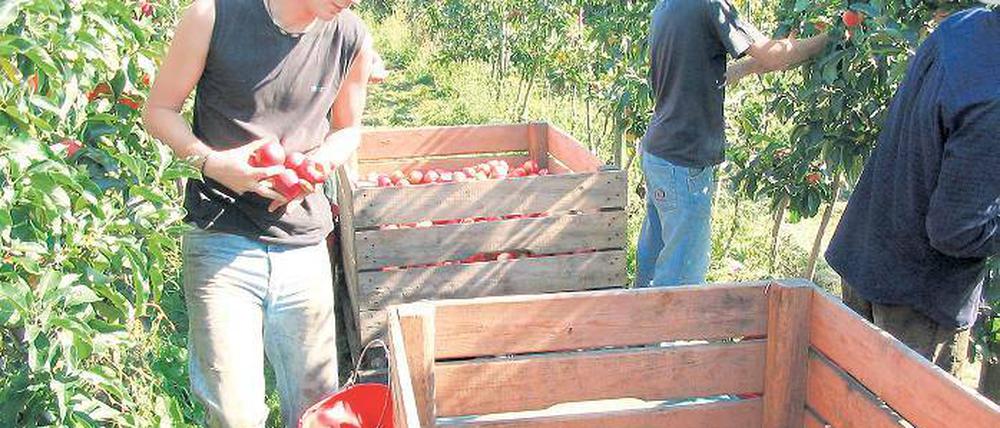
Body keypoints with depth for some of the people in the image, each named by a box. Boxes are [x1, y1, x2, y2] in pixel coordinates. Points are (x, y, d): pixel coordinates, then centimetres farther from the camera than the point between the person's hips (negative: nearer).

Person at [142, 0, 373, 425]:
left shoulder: (351, 37, 1)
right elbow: (159, 109, 2)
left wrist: (316, 165, -5)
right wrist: (210, 161, -16)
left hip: (304, 247, 3)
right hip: (222, 244, -3)